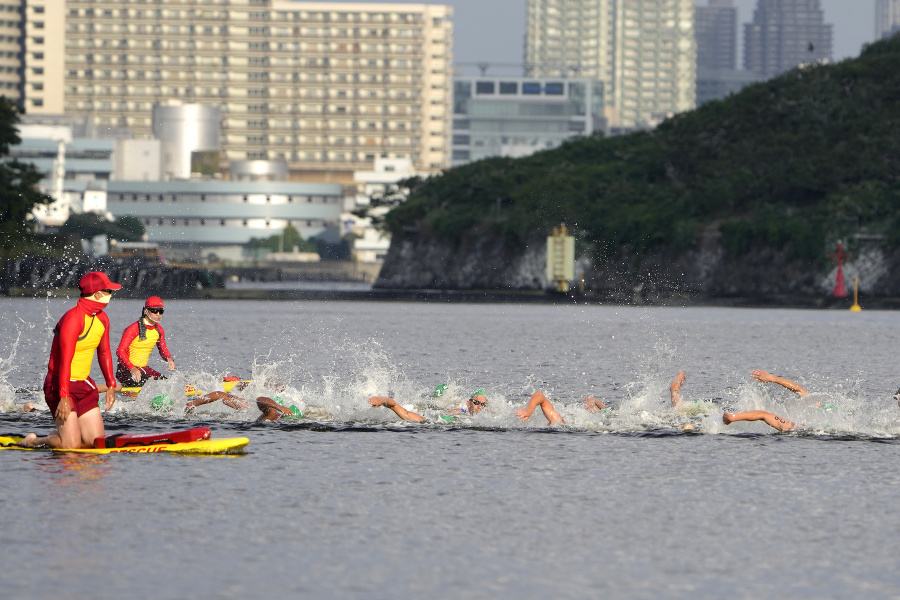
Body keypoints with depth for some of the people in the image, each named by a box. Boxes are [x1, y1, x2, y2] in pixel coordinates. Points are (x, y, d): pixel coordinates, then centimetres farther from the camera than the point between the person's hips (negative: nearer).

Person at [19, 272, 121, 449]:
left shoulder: (102, 319, 7)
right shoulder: (73, 318, -21)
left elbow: (104, 353, 21)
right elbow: (65, 360, -24)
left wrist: (111, 385, 21)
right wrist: (64, 397, -27)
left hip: (84, 384, 8)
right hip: (60, 384, -8)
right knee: (71, 445, -15)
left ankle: (59, 435, 23)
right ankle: (34, 441, 10)